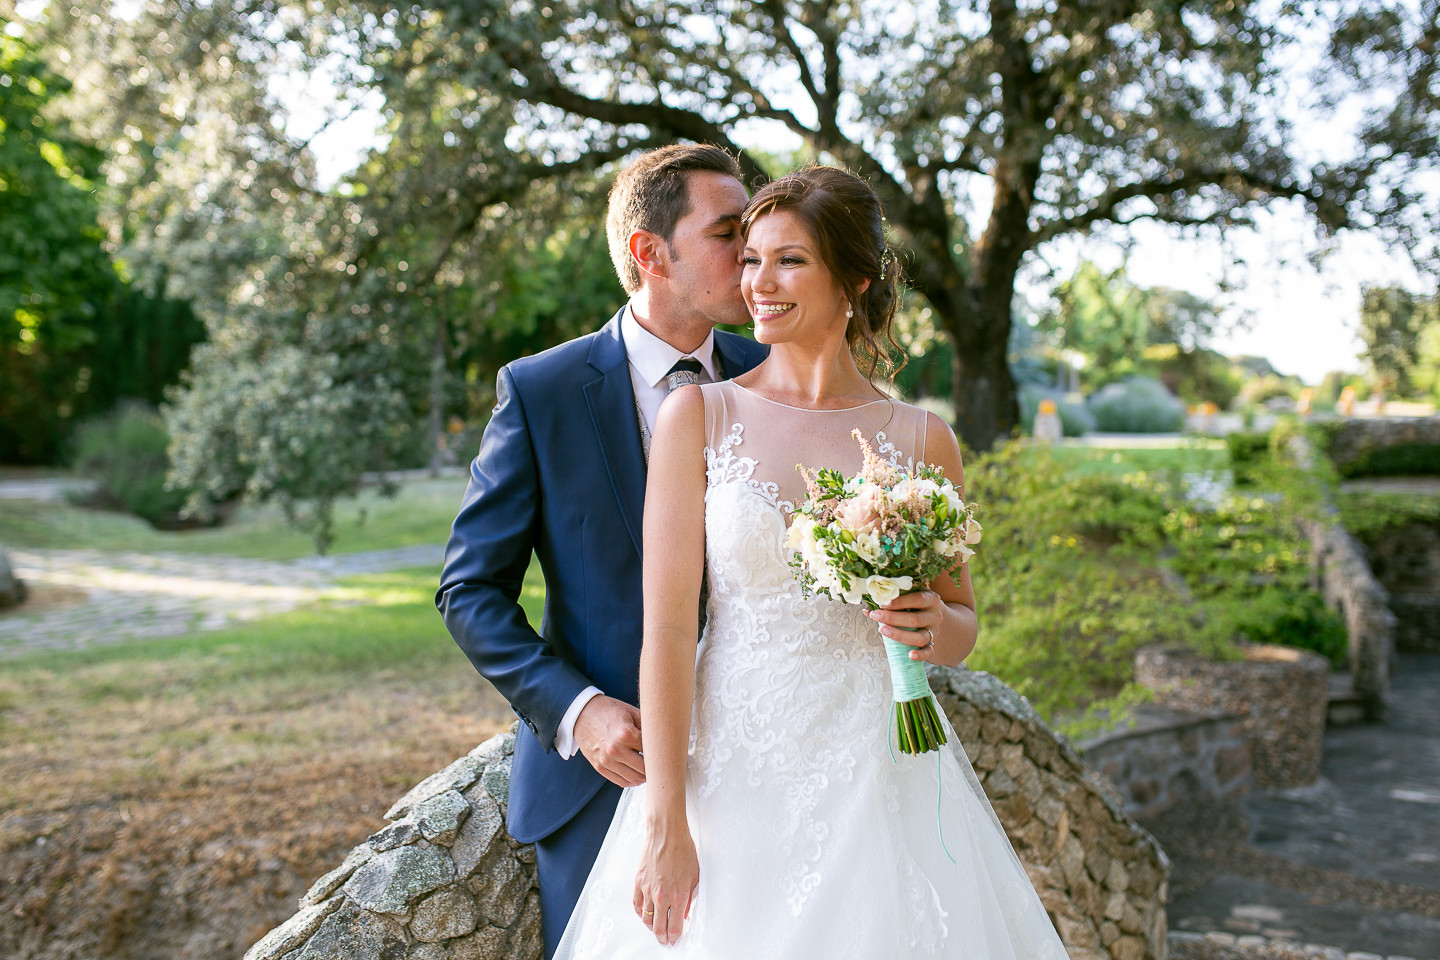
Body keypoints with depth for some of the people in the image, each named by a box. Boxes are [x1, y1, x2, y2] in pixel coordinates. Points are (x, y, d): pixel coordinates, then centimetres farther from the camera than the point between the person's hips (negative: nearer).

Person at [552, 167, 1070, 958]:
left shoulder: (922, 439, 1)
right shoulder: (698, 416, -2)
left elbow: (963, 625, 12)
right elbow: (667, 625, -7)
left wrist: (933, 626, -12)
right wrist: (664, 824, -12)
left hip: (880, 778, 1)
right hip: (729, 769, -1)